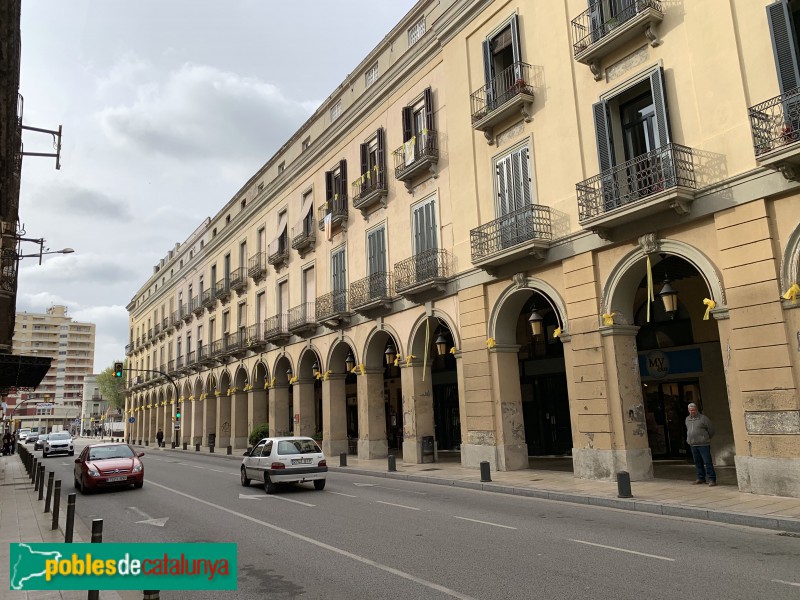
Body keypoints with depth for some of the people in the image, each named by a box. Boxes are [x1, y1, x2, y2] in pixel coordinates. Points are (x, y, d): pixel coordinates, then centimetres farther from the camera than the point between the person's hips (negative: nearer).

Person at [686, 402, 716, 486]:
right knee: (697, 463, 11)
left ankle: (712, 479, -4)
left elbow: (711, 430, 0)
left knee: (707, 462, -7)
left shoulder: (703, 418, -7)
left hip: (703, 444, -6)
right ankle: (701, 478, 21)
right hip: (693, 445, 6)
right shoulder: (687, 419, 12)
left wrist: (706, 439, 8)